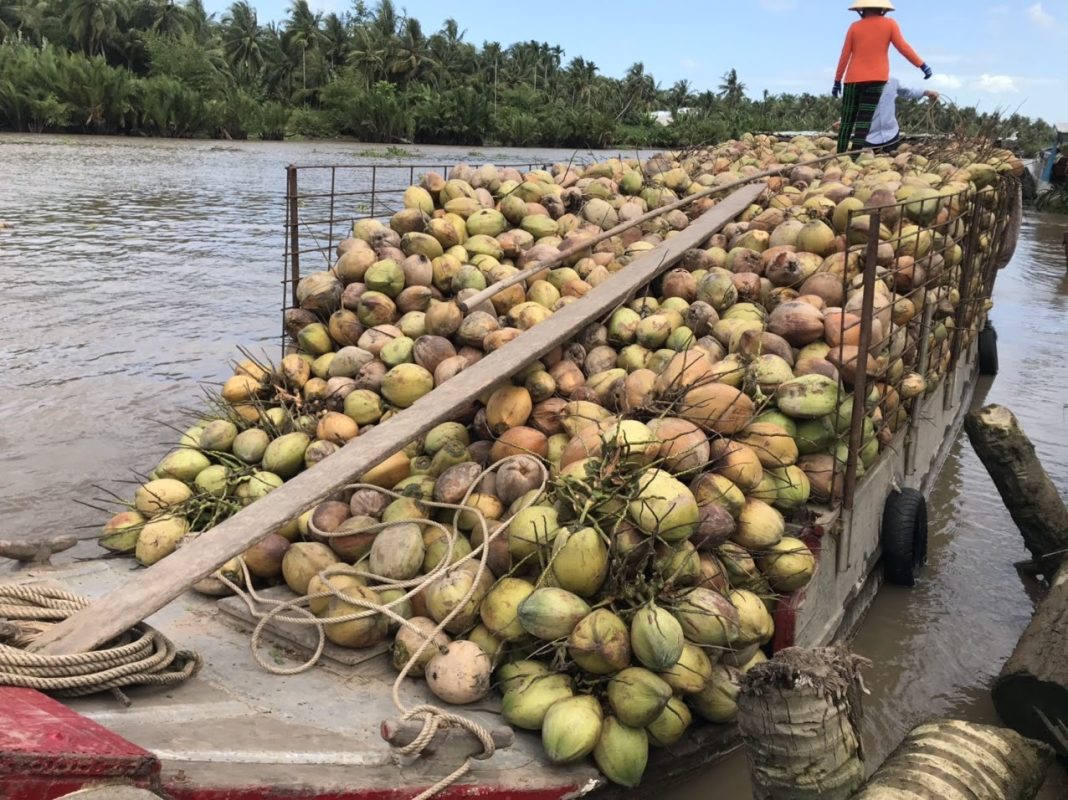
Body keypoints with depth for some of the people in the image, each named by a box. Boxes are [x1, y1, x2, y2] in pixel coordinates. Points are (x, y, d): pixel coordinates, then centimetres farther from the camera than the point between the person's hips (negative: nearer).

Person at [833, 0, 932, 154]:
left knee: (847, 120, 5)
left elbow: (844, 56, 3)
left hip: (854, 79, 1)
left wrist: (837, 81, 8)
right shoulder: (889, 24, 3)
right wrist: (922, 65, 0)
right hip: (876, 78, -1)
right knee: (864, 120, -6)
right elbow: (903, 47, -4)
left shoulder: (855, 27, 5)